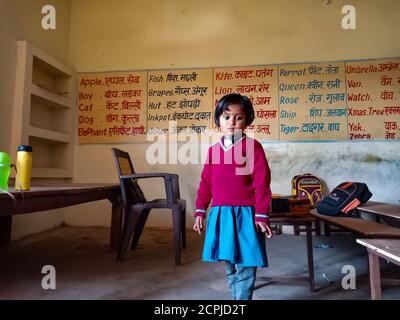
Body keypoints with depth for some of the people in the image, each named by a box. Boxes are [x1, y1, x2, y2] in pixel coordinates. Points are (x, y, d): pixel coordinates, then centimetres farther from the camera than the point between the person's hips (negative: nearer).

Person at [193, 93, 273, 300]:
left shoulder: (253, 147, -6)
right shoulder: (213, 149, 9)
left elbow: (262, 184, -8)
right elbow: (206, 183, 11)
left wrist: (261, 215, -11)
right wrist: (200, 211, 10)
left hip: (244, 214, -5)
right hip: (220, 215, 5)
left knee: (245, 266, 2)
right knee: (230, 266, 18)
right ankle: (236, 296, 37)